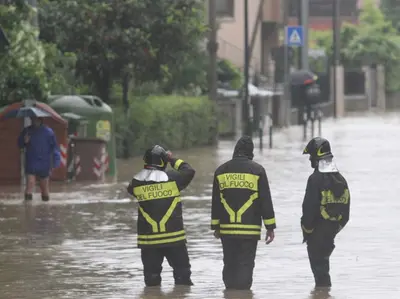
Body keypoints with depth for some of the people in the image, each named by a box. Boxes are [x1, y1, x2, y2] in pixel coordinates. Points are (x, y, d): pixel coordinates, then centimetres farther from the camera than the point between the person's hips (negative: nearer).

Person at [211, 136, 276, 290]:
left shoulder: (221, 171, 6)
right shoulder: (257, 170, -4)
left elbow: (215, 202, 10)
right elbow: (266, 201, -4)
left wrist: (215, 226, 18)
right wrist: (270, 227, 1)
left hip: (227, 229, 3)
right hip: (250, 229, -3)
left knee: (230, 264, 11)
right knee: (246, 264, -2)